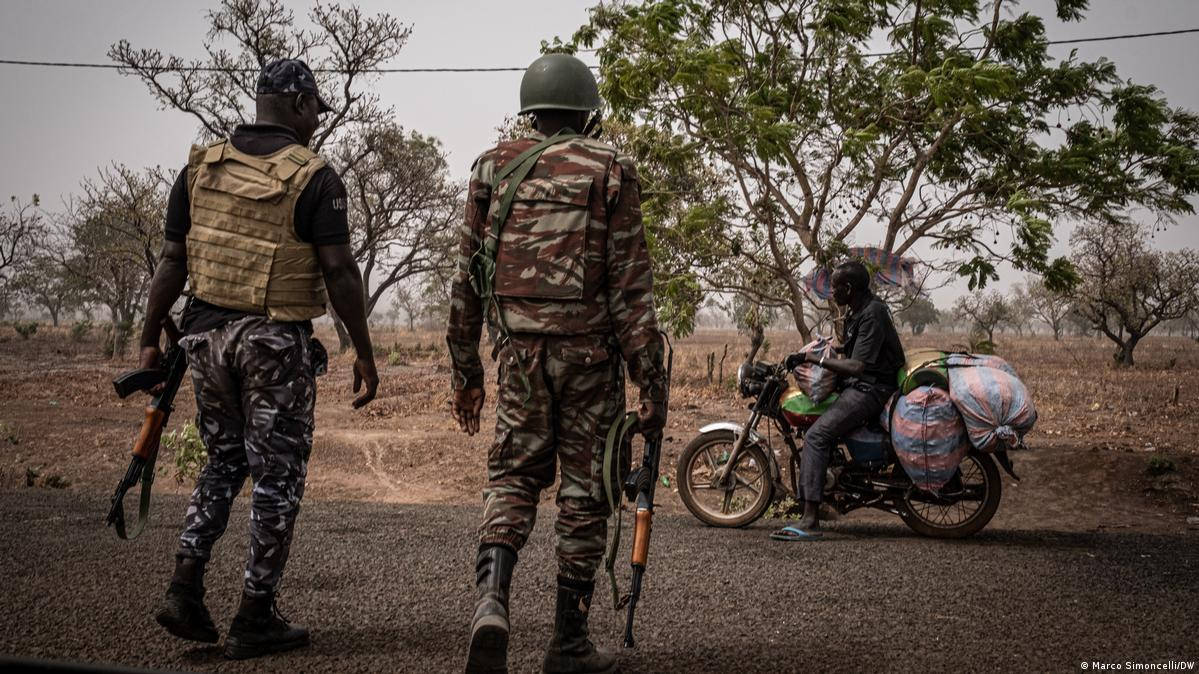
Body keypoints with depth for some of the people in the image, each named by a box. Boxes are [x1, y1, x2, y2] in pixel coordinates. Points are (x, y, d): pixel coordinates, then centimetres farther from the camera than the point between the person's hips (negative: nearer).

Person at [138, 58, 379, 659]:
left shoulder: (201, 167, 5)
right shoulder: (314, 178, -9)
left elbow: (172, 262, 5)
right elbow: (340, 273, -13)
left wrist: (149, 339, 11)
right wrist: (364, 355, -7)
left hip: (207, 334, 5)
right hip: (278, 343, -5)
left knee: (223, 464, 20)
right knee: (277, 478, 5)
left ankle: (185, 591, 9)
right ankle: (254, 620, 9)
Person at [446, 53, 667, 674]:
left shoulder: (494, 167, 8)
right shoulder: (610, 172, -1)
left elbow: (468, 276, 8)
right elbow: (630, 284, -6)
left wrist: (464, 368, 15)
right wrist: (651, 380, -4)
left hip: (518, 349, 2)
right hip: (590, 349, -2)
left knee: (512, 476, 13)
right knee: (584, 488, 8)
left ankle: (491, 602, -12)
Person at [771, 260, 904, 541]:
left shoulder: (872, 314, -18)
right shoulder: (856, 312, 14)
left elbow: (857, 366, -26)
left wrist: (814, 358, -21)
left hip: (871, 388, -11)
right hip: (857, 384, 11)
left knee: (817, 435, -23)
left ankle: (810, 521, -28)